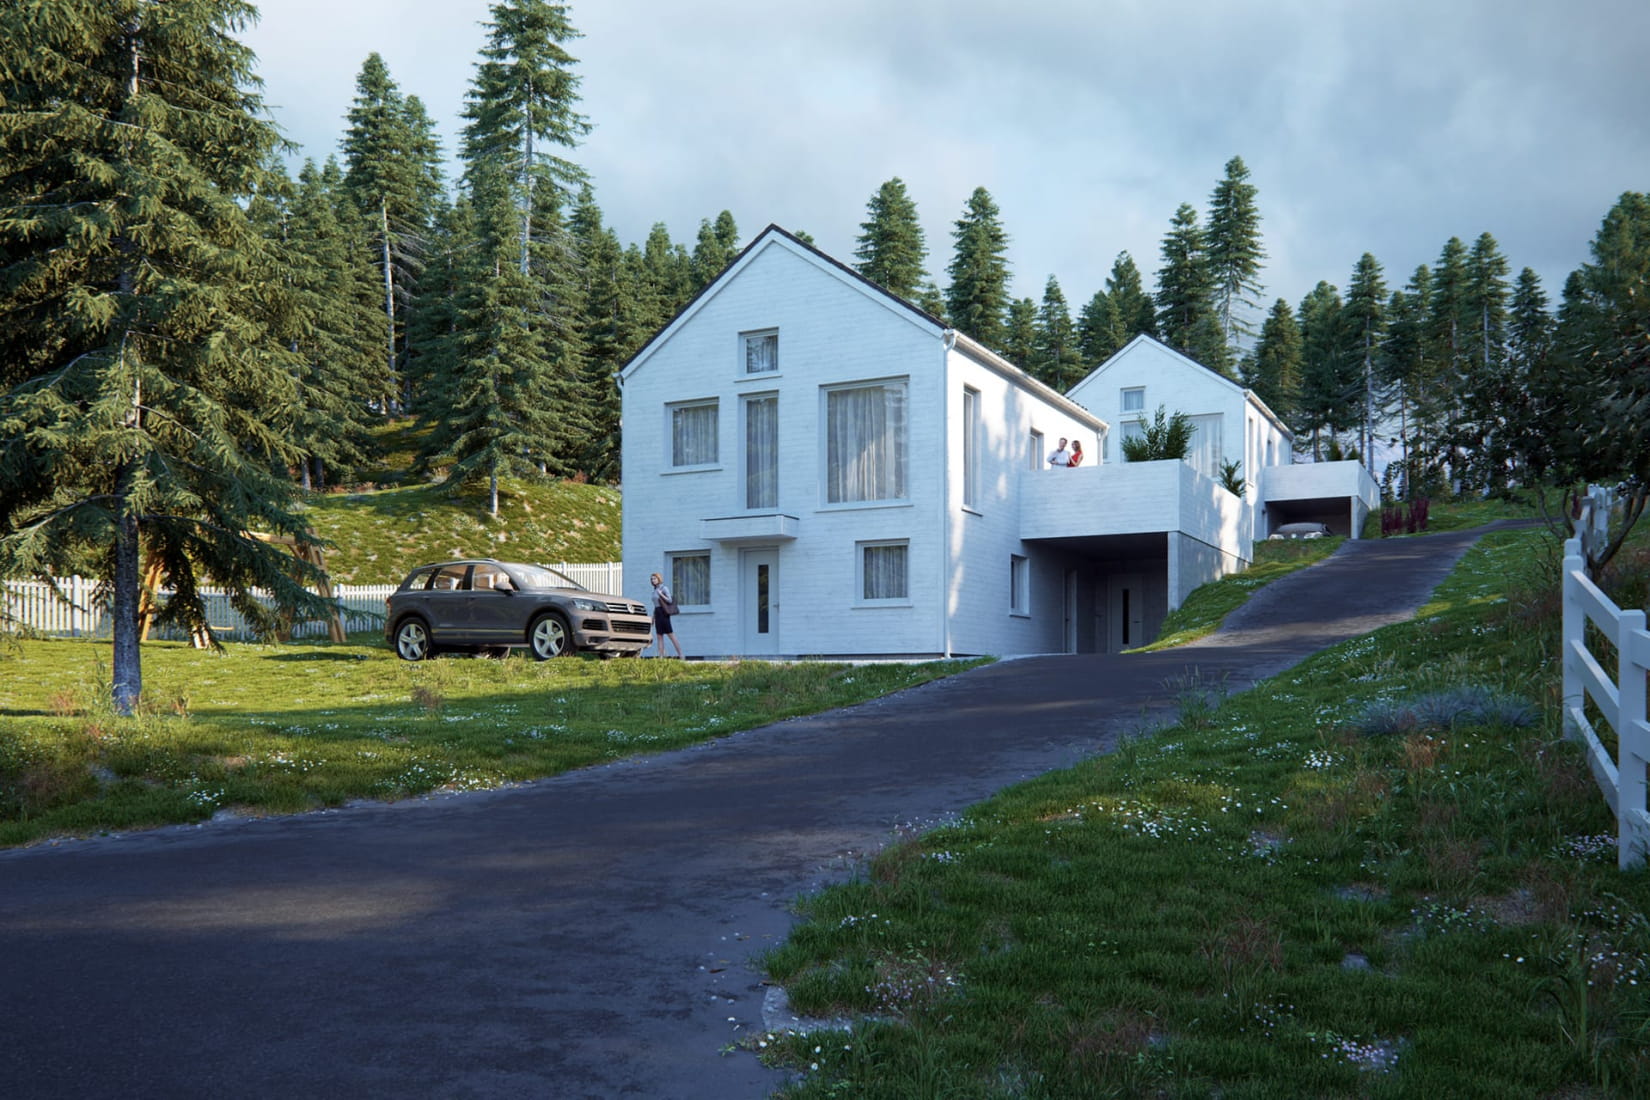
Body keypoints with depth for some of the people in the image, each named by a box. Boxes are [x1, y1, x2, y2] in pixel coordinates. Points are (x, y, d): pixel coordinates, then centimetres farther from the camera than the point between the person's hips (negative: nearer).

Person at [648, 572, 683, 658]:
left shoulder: (664, 588, -5)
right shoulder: (655, 590, 16)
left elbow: (670, 601, -12)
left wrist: (661, 594, -18)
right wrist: (653, 617, 20)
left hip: (664, 613, -8)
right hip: (657, 613, 8)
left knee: (671, 635, -8)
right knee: (659, 636, 2)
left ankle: (680, 655, -5)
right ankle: (661, 656, 0)